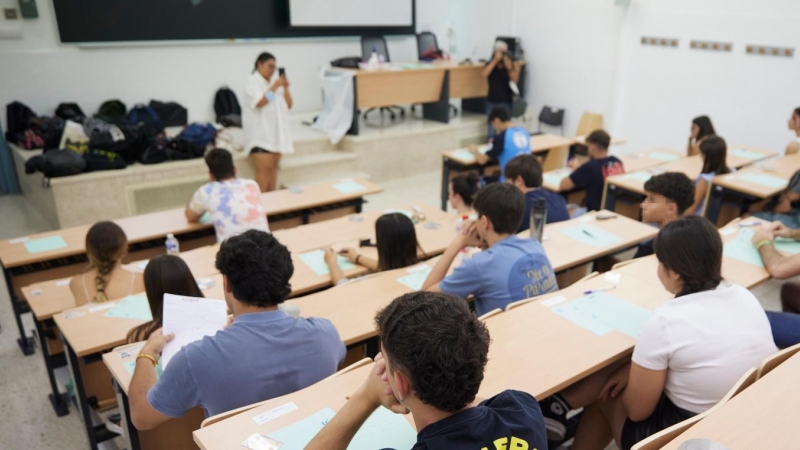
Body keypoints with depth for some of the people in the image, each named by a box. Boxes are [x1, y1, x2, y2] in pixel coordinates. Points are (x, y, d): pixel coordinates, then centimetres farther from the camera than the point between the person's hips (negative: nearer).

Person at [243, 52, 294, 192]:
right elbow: (259, 102, -19)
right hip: (261, 133, -7)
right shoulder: (252, 82, -3)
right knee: (265, 168, -13)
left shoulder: (275, 83, 15)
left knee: (273, 166, 7)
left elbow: (288, 105, 12)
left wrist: (285, 88, -2)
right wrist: (274, 87, -15)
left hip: (276, 131, 7)